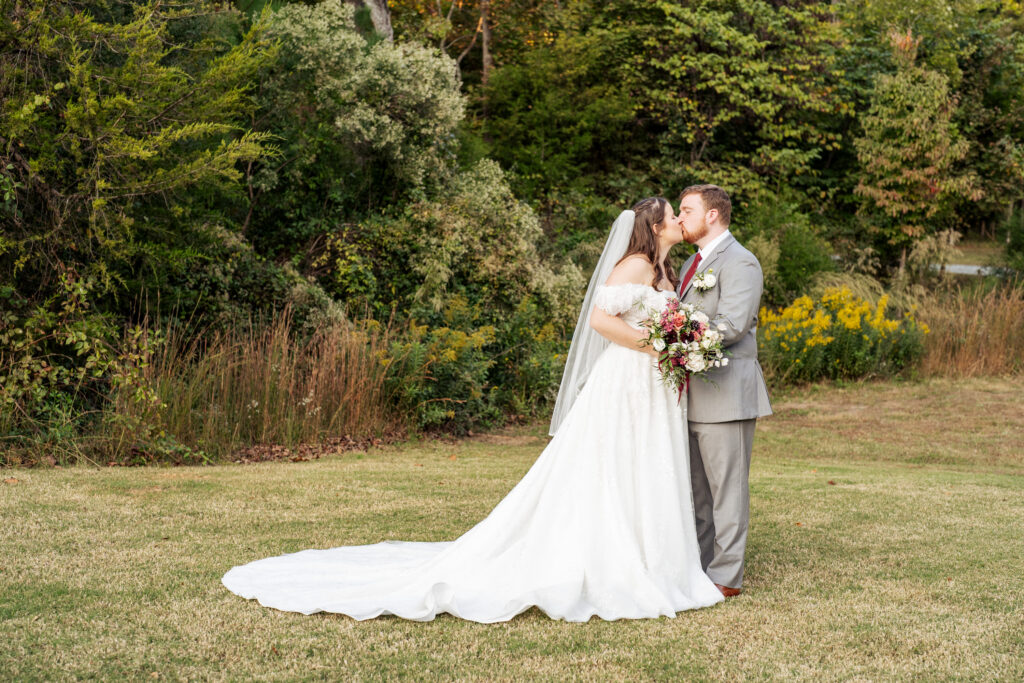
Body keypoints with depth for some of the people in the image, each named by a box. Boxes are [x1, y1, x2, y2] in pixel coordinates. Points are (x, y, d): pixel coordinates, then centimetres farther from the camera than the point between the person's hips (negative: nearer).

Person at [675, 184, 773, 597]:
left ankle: (726, 577, 3)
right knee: (699, 489, 14)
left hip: (726, 392, -9)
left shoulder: (740, 263, -10)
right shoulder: (693, 263, 20)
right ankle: (703, 567, 24)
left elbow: (732, 325, -21)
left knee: (727, 487, -3)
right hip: (695, 395, 9)